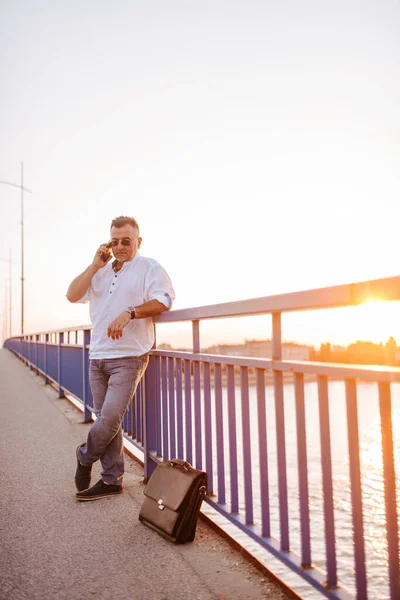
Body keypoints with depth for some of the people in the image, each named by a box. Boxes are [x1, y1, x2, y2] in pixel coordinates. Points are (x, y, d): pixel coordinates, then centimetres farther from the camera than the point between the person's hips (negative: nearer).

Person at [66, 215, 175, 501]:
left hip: (128, 356, -6)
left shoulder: (149, 267, 0)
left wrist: (129, 313, -22)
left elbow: (164, 300, -12)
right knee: (106, 419, 8)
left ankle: (85, 457, 17)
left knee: (111, 416, -11)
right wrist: (95, 265, 0)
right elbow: (73, 295, 7)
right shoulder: (101, 271, 18)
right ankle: (112, 479, 18)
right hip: (98, 356, 6)